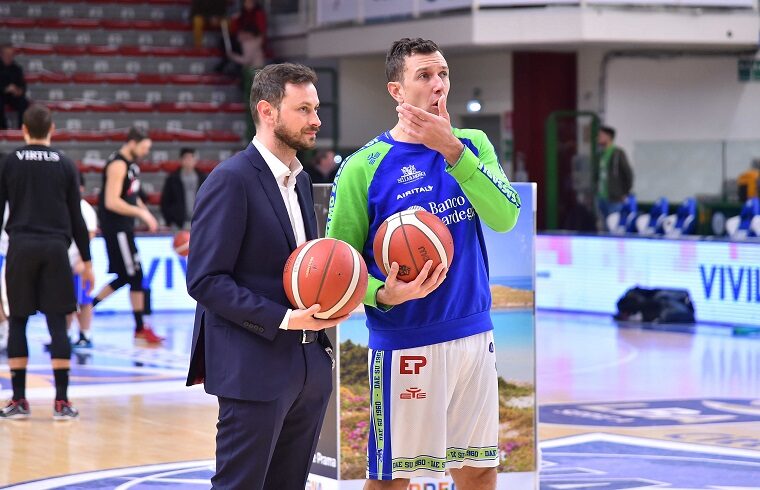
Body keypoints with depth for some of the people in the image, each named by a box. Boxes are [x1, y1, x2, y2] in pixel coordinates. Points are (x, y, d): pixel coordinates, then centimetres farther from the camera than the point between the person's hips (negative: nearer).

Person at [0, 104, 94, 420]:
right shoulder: (65, 165, 5)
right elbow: (76, 217, 7)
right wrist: (86, 261, 13)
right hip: (55, 248, 0)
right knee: (57, 322, 1)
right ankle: (61, 402, -2)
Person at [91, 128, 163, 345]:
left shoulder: (131, 163, 13)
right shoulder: (118, 165, -18)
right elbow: (112, 202, -25)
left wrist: (145, 212, 10)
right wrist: (141, 213, -21)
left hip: (124, 228, 10)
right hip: (116, 228, -10)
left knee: (124, 277, 13)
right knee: (135, 275, -5)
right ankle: (140, 329, 1)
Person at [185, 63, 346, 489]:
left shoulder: (300, 179, 16)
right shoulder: (231, 180, -12)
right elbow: (206, 280, -16)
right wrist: (282, 319, -21)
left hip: (310, 369, 8)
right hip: (255, 369, -8)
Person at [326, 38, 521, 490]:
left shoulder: (473, 145, 6)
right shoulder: (364, 168, -6)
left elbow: (506, 216, -11)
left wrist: (452, 150, -19)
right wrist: (382, 295, -23)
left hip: (474, 334, 4)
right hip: (404, 344, -4)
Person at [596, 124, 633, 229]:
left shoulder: (618, 153, -10)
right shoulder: (601, 154, 13)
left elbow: (628, 173, -11)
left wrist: (625, 194, -8)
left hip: (615, 201, -8)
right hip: (601, 198, 8)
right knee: (605, 227, 12)